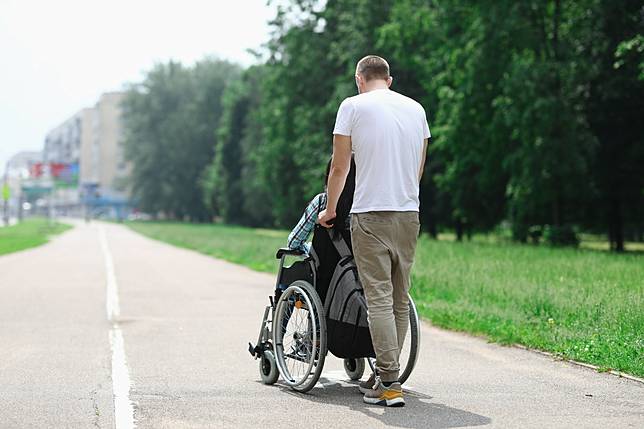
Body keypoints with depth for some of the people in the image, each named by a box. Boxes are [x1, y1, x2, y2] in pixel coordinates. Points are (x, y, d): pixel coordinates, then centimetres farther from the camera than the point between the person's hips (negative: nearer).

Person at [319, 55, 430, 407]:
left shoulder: (353, 106, -2)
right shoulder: (415, 108, 13)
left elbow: (339, 167, 0)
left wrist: (329, 210, 14)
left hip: (371, 216, -5)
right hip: (409, 214, 5)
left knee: (379, 299, -7)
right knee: (400, 300, 11)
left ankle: (389, 384, -12)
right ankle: (384, 375, 18)